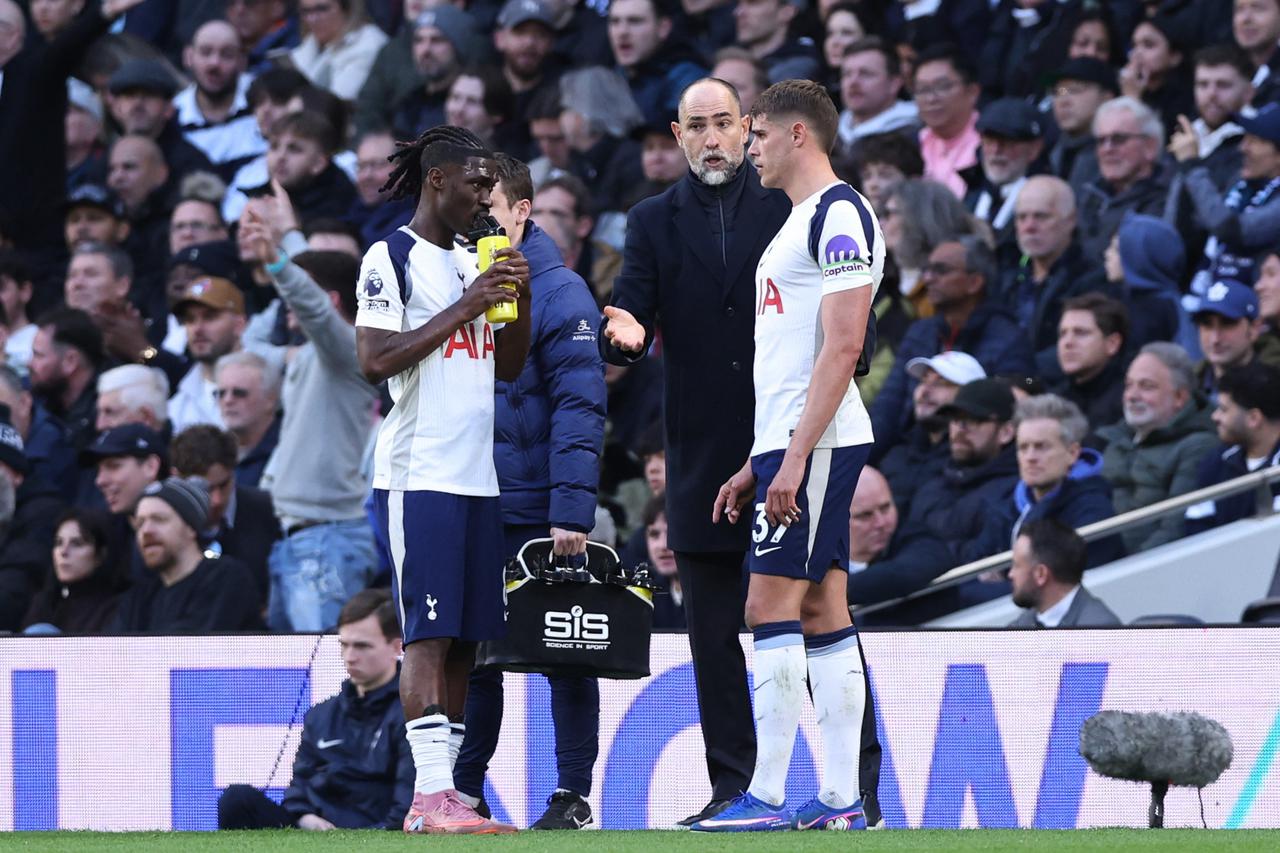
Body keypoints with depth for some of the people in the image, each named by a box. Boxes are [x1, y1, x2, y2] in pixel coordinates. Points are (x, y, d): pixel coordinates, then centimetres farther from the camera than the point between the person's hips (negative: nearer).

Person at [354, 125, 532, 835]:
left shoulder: (473, 264, 19)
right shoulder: (393, 258, -5)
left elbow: (507, 368, 21)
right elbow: (374, 361, -15)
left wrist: (520, 299, 4)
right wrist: (466, 307, -15)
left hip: (476, 478, 8)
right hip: (418, 476, -8)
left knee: (465, 638, 5)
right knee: (428, 634, -12)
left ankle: (442, 794, 7)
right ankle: (431, 796, -16)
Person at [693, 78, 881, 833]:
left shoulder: (840, 214, -10)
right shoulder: (800, 223, 22)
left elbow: (842, 346, -18)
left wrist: (795, 459, -23)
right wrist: (757, 465, 22)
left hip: (816, 444, -10)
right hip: (789, 444, 10)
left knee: (771, 607, -11)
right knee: (823, 616, 6)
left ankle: (766, 799, -12)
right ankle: (842, 801, 5)